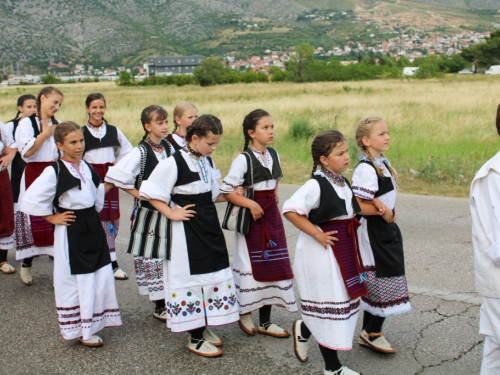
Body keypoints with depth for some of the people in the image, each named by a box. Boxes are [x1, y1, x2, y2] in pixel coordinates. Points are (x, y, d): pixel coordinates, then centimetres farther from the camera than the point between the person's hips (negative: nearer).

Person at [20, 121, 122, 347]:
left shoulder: (86, 167, 7)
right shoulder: (54, 172, -14)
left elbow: (98, 192, 23)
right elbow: (30, 200, -16)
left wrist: (93, 213, 13)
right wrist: (52, 218, -10)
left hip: (93, 228, 7)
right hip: (71, 233, -7)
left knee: (102, 277, 9)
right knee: (74, 282, 3)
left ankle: (94, 322, 26)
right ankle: (82, 330, 16)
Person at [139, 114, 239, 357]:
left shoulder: (207, 162, 9)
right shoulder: (174, 163, -15)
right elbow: (150, 193, -14)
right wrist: (171, 213, -17)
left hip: (210, 226, 8)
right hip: (187, 229, -8)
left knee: (214, 274, 11)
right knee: (191, 277, -1)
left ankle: (204, 327, 28)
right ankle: (195, 339, 10)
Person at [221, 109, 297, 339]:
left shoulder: (273, 155, 6)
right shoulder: (243, 159, -14)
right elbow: (226, 190, -16)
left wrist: (273, 197, 11)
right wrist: (250, 204, -21)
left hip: (271, 214, 6)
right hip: (251, 216, -6)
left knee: (272, 265, 7)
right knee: (251, 265, 1)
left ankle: (265, 321, 19)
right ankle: (244, 314, 23)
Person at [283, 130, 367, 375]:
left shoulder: (343, 183, 9)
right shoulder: (316, 185, -18)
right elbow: (290, 210, -26)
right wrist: (317, 233, -22)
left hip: (344, 250, 9)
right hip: (322, 253, -9)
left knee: (347, 299, 14)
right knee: (330, 305, 1)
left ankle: (303, 330, 37)